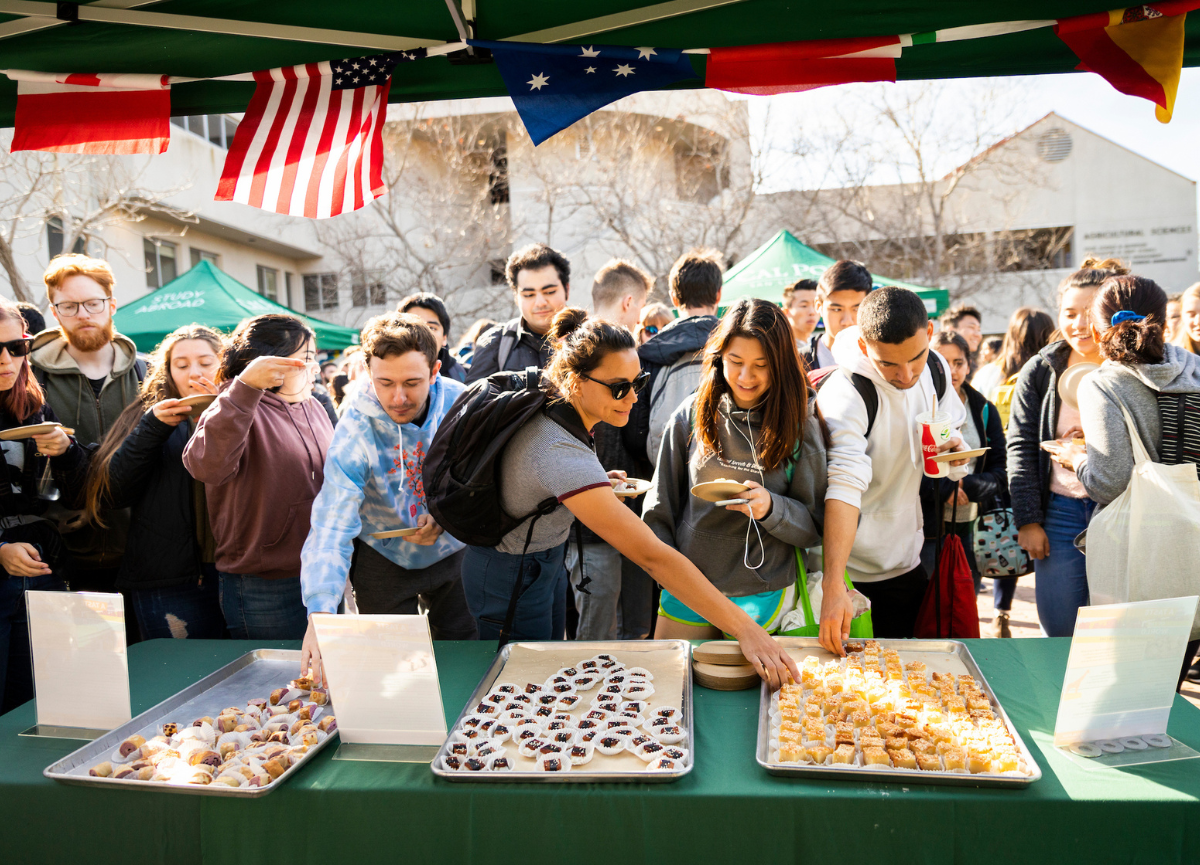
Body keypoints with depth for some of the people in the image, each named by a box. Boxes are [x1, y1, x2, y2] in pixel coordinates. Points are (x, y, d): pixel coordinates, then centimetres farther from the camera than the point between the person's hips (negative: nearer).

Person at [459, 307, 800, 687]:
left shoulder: (546, 406, -11)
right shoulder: (562, 455, -39)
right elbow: (653, 556, -43)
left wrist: (596, 481, 1)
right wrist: (745, 629, -42)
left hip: (537, 562, 9)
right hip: (514, 580, -9)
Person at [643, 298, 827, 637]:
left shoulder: (799, 424, -5)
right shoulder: (692, 416, -1)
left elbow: (816, 527, -3)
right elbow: (659, 509, 5)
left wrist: (771, 508, -21)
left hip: (762, 597, -1)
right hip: (687, 591, 2)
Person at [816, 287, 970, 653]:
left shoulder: (936, 368, -5)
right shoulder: (844, 394, -27)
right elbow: (843, 487, -37)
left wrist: (952, 447, -12)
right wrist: (833, 586, -45)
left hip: (906, 561, 7)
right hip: (851, 570, -6)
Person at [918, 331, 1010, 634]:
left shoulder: (984, 410, 11)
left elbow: (1000, 471, 4)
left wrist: (966, 486, -14)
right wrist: (943, 487, -19)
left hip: (972, 528, 3)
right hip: (927, 528, -3)